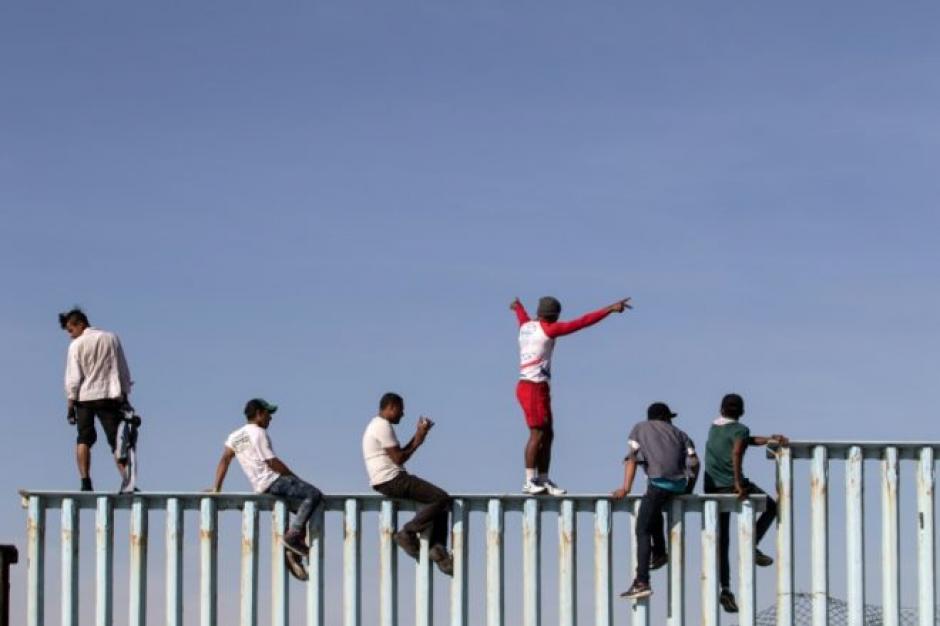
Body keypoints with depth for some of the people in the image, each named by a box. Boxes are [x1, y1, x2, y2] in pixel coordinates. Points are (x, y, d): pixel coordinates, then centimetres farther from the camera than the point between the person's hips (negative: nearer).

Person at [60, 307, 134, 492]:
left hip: (84, 397, -2)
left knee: (84, 439, 8)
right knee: (117, 440, 1)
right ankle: (127, 480, -13)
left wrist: (70, 404, -2)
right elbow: (124, 371, 10)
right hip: (110, 396, 2)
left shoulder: (76, 345, -2)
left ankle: (85, 482, -4)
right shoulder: (111, 338, 8)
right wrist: (125, 396, 14)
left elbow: (73, 378, -6)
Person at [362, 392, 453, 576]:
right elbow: (398, 458, -16)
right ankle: (408, 533, -9)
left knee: (441, 499, 12)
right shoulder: (384, 426, -12)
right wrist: (418, 441, -4)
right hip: (391, 480, -11)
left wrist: (417, 436, 17)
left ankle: (438, 549, 2)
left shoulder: (378, 425, 22)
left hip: (391, 480, 11)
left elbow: (399, 455, 22)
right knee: (441, 498, -15)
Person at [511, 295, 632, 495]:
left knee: (547, 435, 9)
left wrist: (518, 307, 65)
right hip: (534, 388, -9)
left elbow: (523, 317, 41)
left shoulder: (526, 327, 14)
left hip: (528, 387, 9)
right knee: (537, 434, -10)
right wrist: (610, 309, -12)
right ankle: (529, 482, -10)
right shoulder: (548, 329, -9)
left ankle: (543, 481, 9)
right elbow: (582, 322, -12)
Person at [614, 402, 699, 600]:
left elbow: (632, 458, 5)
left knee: (642, 531, -7)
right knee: (655, 508, 35)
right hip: (679, 485, 5)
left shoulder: (640, 429, 19)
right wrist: (688, 490, 19)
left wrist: (626, 487, 0)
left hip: (659, 483, -5)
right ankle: (659, 553, 36)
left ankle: (642, 582, -20)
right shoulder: (678, 434, 25)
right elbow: (693, 462, 12)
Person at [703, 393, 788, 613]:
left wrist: (769, 439, 14)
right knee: (771, 506, 17)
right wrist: (738, 484, -24)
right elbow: (736, 453, -23)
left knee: (721, 542, 6)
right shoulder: (739, 430, -5)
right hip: (731, 485, -6)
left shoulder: (714, 428, 17)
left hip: (712, 488, 6)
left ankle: (725, 589, -2)